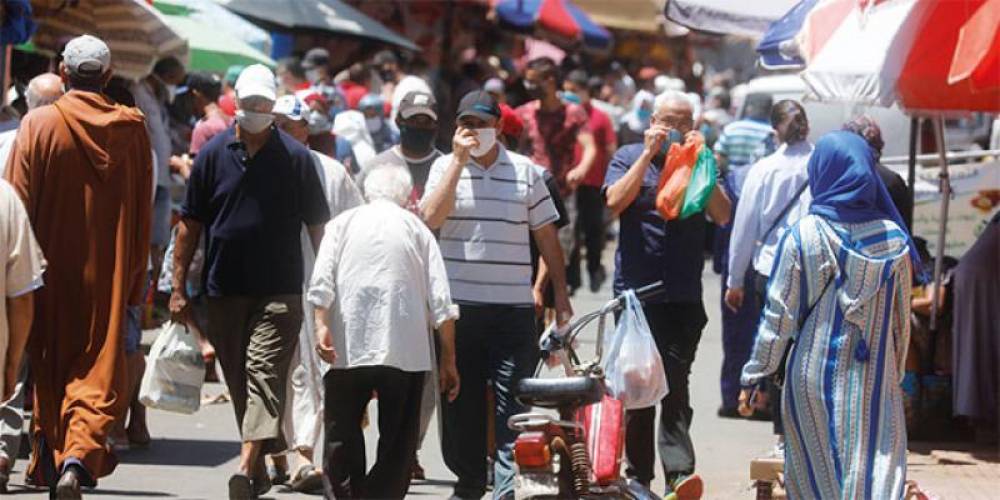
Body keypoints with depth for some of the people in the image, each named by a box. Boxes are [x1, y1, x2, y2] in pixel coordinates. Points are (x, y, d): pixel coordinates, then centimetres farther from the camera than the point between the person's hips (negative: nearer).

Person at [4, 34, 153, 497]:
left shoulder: (39, 124, -8)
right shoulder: (132, 129, -1)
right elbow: (143, 212, 5)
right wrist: (135, 280, 13)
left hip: (50, 270, -1)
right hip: (107, 276, 1)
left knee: (48, 370, 15)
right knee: (99, 373, 1)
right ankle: (80, 457, -20)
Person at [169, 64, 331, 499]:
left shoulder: (295, 157, 0)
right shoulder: (214, 154, 5)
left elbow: (317, 226, 5)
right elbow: (190, 224, 8)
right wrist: (178, 286, 4)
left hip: (279, 291, -3)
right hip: (224, 290, 3)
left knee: (264, 373, -15)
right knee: (239, 383, 9)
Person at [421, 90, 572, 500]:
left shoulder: (526, 171, 6)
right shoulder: (446, 167, 4)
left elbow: (546, 235, 11)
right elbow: (430, 217, -13)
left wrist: (560, 295, 9)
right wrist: (459, 160, -12)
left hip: (514, 308, 0)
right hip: (460, 306, 0)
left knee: (515, 398, -7)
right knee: (461, 400, 7)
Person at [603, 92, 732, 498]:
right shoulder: (630, 157, 8)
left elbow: (722, 215, -2)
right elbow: (615, 202, -9)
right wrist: (649, 153, -9)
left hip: (684, 296, 0)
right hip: (635, 292, 0)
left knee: (676, 387, -10)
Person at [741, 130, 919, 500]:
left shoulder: (803, 236, -9)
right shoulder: (894, 240, 0)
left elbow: (779, 315, -7)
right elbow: (902, 316, 7)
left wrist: (755, 376, 1)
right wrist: (896, 372, 19)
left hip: (816, 376, -2)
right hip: (876, 382, 2)